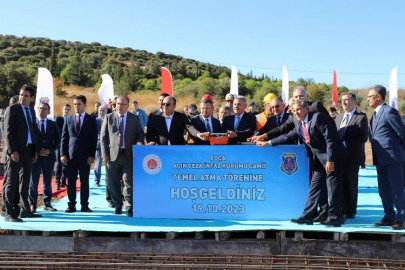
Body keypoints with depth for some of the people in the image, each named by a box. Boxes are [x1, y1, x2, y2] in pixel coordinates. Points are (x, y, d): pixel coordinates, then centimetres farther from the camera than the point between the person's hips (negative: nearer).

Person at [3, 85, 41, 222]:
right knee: (11, 183, -4)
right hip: (16, 152, -7)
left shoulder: (31, 111, 15)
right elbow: (8, 132, -12)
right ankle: (9, 214, -2)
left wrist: (35, 150, 10)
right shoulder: (12, 109, -5)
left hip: (28, 151, 7)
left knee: (25, 183, 11)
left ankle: (25, 210, 18)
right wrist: (12, 151, -19)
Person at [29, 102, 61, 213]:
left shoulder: (53, 125, 9)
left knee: (48, 182, 8)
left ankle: (47, 204, 15)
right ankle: (32, 204, 7)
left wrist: (49, 150, -9)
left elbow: (57, 140, 6)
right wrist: (35, 152, -11)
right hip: (34, 156, -2)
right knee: (33, 182, 0)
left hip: (49, 157, 2)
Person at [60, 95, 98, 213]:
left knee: (84, 181, 3)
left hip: (85, 156, -1)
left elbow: (94, 140, 1)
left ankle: (84, 205, 9)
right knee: (71, 181, 2)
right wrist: (63, 154, -2)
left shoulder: (91, 120, 4)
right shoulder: (69, 119, 10)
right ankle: (71, 205, 8)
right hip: (71, 155, 2)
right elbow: (64, 138, 8)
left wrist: (91, 155, -7)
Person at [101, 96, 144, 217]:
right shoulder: (109, 118, 8)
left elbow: (140, 133, 11)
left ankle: (129, 208, -2)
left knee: (128, 182, -6)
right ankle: (117, 206, 18)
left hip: (128, 155, -1)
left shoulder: (135, 118, 9)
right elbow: (103, 137, 6)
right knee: (114, 183, 6)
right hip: (112, 155, 1)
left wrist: (139, 141, -13)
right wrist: (105, 154, -2)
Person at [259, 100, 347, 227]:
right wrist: (269, 142, 18)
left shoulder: (318, 117, -16)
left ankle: (334, 218, 2)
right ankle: (307, 216, 13)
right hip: (320, 160, 9)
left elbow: (330, 139, -20)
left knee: (333, 186, -5)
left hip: (333, 157, -9)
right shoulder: (299, 124, 9)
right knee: (314, 187, 9)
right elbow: (288, 137, 20)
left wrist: (330, 160, -24)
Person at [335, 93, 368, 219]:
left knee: (351, 184, 3)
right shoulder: (339, 117, 17)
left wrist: (345, 143, -18)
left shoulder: (361, 117, -4)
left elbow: (363, 137, -13)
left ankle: (350, 211, 13)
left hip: (352, 156, -5)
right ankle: (342, 209, 17)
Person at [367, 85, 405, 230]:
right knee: (384, 191, 12)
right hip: (380, 159, 9)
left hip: (393, 157, -9)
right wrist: (376, 154, 10)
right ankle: (389, 217, 21)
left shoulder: (389, 111, -13)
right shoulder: (375, 114, 14)